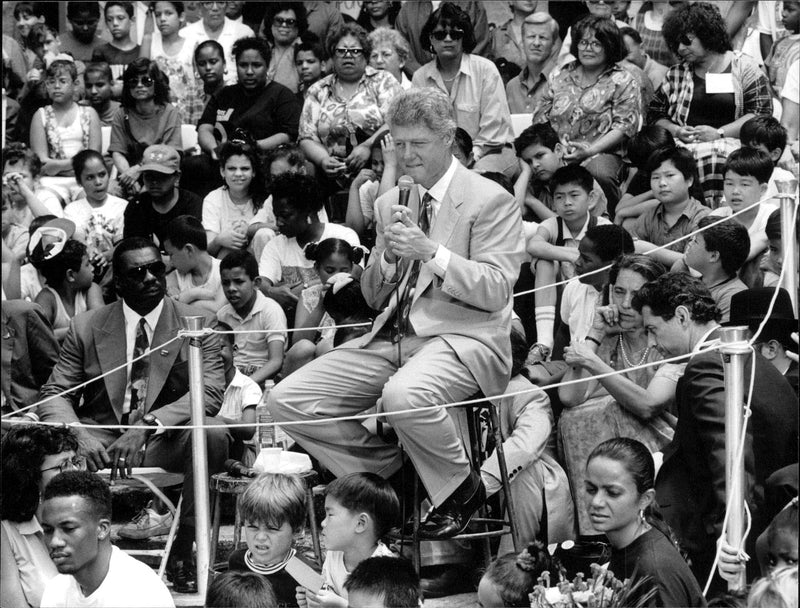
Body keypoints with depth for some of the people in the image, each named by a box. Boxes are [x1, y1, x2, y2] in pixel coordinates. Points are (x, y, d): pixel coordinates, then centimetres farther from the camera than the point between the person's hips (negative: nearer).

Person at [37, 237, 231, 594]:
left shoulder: (196, 324, 1)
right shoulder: (86, 328, 5)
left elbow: (210, 391, -12)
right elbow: (55, 395, 3)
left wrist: (148, 426, -28)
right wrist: (78, 435, -21)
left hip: (165, 441, -1)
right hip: (101, 440, 1)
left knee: (212, 434, -33)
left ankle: (182, 551, -21)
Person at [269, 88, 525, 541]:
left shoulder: (492, 201, -2)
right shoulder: (392, 202, 18)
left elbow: (496, 291, -11)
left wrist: (430, 252, -19)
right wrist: (388, 256, -3)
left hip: (460, 338, -7)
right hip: (392, 336, 7)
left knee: (404, 394, -40)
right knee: (286, 401, -10)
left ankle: (460, 488, -11)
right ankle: (387, 471, 7)